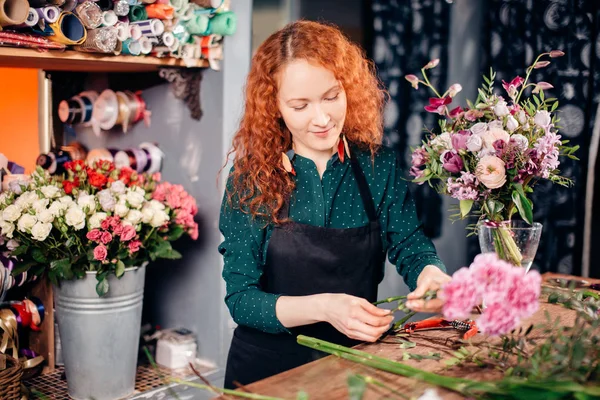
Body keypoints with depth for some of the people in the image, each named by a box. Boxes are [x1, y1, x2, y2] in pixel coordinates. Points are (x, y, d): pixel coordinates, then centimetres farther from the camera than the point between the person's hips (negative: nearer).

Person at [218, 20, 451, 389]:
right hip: (268, 368, -2)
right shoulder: (251, 178, -9)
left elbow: (410, 246, -1)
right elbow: (240, 297, -12)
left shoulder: (378, 165, -3)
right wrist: (322, 307, -27)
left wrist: (431, 273, -24)